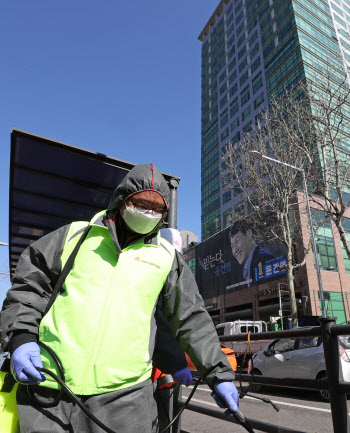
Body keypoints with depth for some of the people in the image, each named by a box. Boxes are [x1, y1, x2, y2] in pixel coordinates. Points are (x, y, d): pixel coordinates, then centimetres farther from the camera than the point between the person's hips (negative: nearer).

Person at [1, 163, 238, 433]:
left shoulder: (167, 258, 7)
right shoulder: (77, 235, 6)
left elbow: (193, 321, 10)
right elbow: (29, 285, 9)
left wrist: (219, 374, 10)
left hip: (124, 396, 0)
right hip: (47, 389, 1)